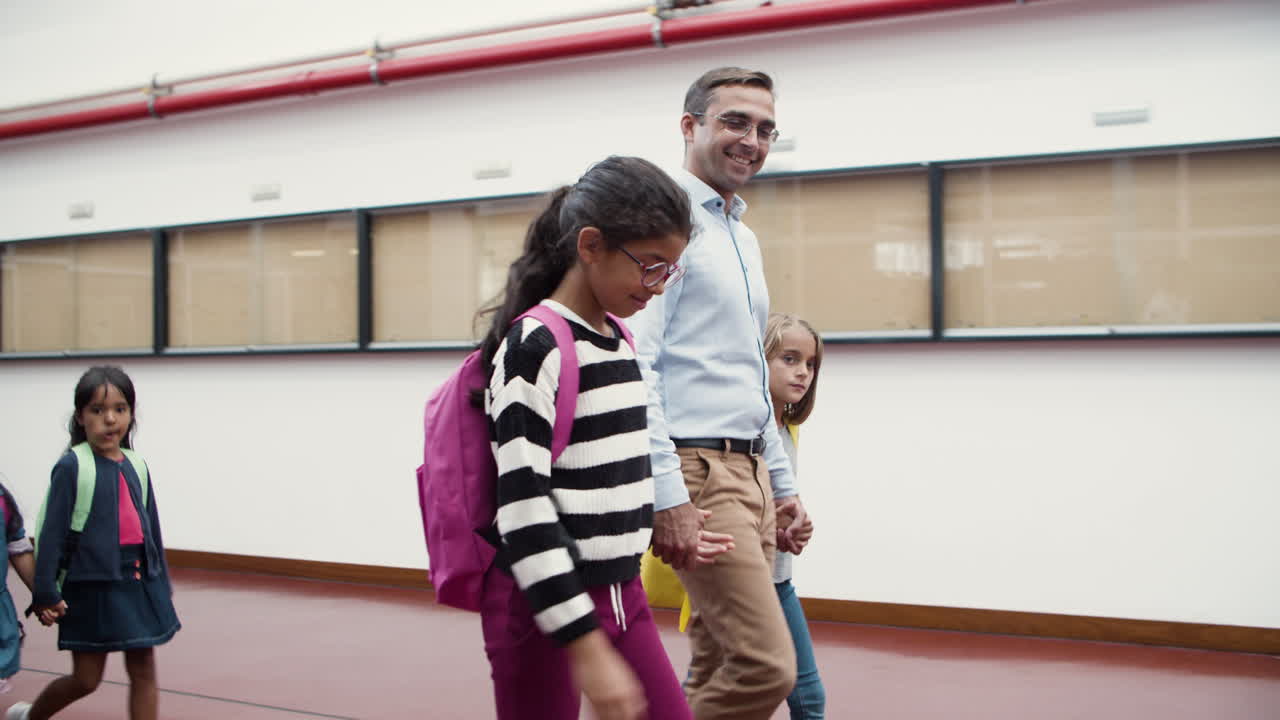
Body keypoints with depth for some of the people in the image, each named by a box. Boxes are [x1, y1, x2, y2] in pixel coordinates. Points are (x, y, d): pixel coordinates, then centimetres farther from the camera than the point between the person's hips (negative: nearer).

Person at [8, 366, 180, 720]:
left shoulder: (136, 467, 5)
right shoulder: (72, 466, -11)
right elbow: (52, 531, -11)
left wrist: (162, 585, 14)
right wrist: (45, 592, -13)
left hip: (139, 583, 5)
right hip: (92, 585, -5)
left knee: (144, 671, 6)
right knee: (86, 679, 5)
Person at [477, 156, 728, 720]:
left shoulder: (621, 340, 9)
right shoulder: (533, 347, -17)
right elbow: (523, 508, -22)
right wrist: (586, 648, -25)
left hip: (621, 593, 8)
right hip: (543, 606, -8)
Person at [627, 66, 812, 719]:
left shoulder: (745, 239, 22)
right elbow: (632, 364, -17)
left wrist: (782, 485, 22)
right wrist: (668, 495, -22)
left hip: (748, 474, 9)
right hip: (698, 473, -9)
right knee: (766, 667, -14)